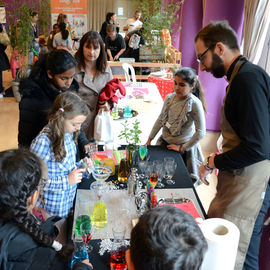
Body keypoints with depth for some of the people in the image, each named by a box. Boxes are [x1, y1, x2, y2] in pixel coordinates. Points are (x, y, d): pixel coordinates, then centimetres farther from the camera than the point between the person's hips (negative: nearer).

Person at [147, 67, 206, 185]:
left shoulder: (195, 103, -20)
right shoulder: (169, 98, -4)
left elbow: (200, 132, -19)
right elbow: (160, 120, 9)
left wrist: (182, 148, -14)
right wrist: (149, 139, 10)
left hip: (183, 147, -5)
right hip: (164, 142, 5)